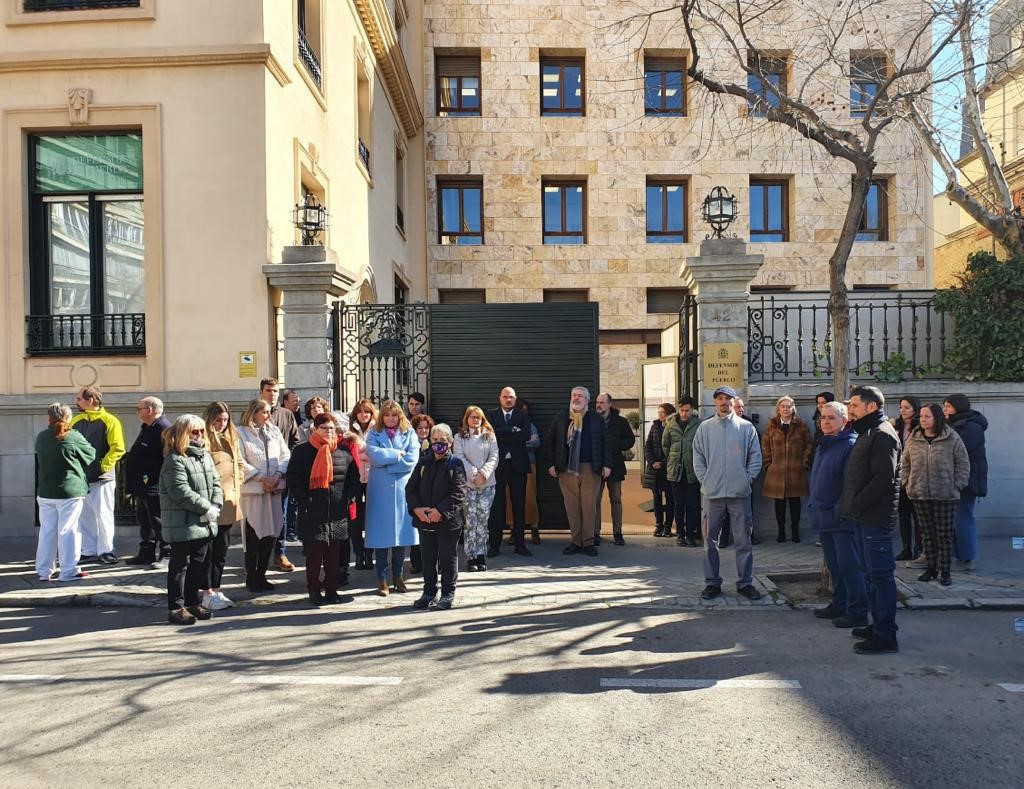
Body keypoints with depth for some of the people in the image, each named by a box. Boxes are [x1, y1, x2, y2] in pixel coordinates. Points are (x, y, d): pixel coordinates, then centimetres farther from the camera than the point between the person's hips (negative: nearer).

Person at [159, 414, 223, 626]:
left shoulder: (206, 457, 13)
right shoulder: (174, 460, -13)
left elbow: (216, 483, 11)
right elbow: (182, 492, -21)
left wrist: (215, 506, -6)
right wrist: (206, 508, -17)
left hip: (205, 524, 8)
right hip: (183, 525, -8)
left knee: (199, 564, 15)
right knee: (180, 566, 0)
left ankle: (192, 602, 28)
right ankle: (176, 608, 7)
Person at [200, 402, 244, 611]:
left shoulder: (231, 438, 15)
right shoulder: (204, 440, -12)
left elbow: (239, 464, 23)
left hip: (229, 501, 8)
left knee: (222, 548, 13)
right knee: (208, 548, 0)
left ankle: (216, 589, 23)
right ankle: (207, 594, 7)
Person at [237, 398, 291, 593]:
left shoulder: (274, 431, 13)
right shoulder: (241, 433, -3)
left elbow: (286, 455, 10)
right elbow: (240, 462, -10)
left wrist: (278, 475, -7)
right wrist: (262, 478, -13)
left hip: (274, 489, 5)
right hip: (252, 489, -5)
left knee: (270, 533, 7)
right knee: (253, 534, 0)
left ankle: (261, 575, 19)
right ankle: (251, 577, 12)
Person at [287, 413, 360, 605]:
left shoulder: (344, 450, 9)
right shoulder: (302, 451, 2)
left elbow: (354, 476, 14)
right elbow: (293, 479, 1)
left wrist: (350, 497, 1)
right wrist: (304, 501, -9)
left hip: (338, 511, 2)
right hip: (312, 511, -2)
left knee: (334, 554, 6)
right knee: (314, 554, 0)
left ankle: (332, 590, 16)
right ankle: (314, 591, 11)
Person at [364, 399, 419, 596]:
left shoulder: (409, 433, 6)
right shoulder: (374, 434, 5)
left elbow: (412, 459, -8)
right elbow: (374, 455, -13)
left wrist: (386, 459, -9)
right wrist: (398, 454, -7)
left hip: (403, 489, 1)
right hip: (380, 490, -1)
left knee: (402, 533, 7)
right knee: (382, 535, 0)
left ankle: (398, 576, 21)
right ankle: (382, 579, 10)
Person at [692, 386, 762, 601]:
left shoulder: (746, 428, 3)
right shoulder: (705, 428, 6)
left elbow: (755, 457, 4)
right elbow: (698, 458, 6)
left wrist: (747, 479, -4)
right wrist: (705, 480, -2)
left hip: (739, 493, -1)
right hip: (712, 493, 1)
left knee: (743, 540, 5)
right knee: (710, 540, 5)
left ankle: (745, 583, 16)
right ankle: (712, 582, 15)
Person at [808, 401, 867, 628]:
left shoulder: (851, 445, -13)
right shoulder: (822, 446, 15)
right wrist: (813, 502, 17)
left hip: (842, 518, -9)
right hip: (824, 516, 9)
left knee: (849, 565, -3)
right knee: (833, 565, 17)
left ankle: (857, 611, 5)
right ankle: (839, 604, 27)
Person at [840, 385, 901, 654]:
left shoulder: (883, 435, -13)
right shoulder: (868, 434, 18)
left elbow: (884, 478, -22)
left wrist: (857, 504, -18)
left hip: (876, 518, -10)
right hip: (864, 517, 10)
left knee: (880, 575, -5)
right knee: (872, 574, 16)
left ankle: (886, 636, 0)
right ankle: (878, 625, 26)